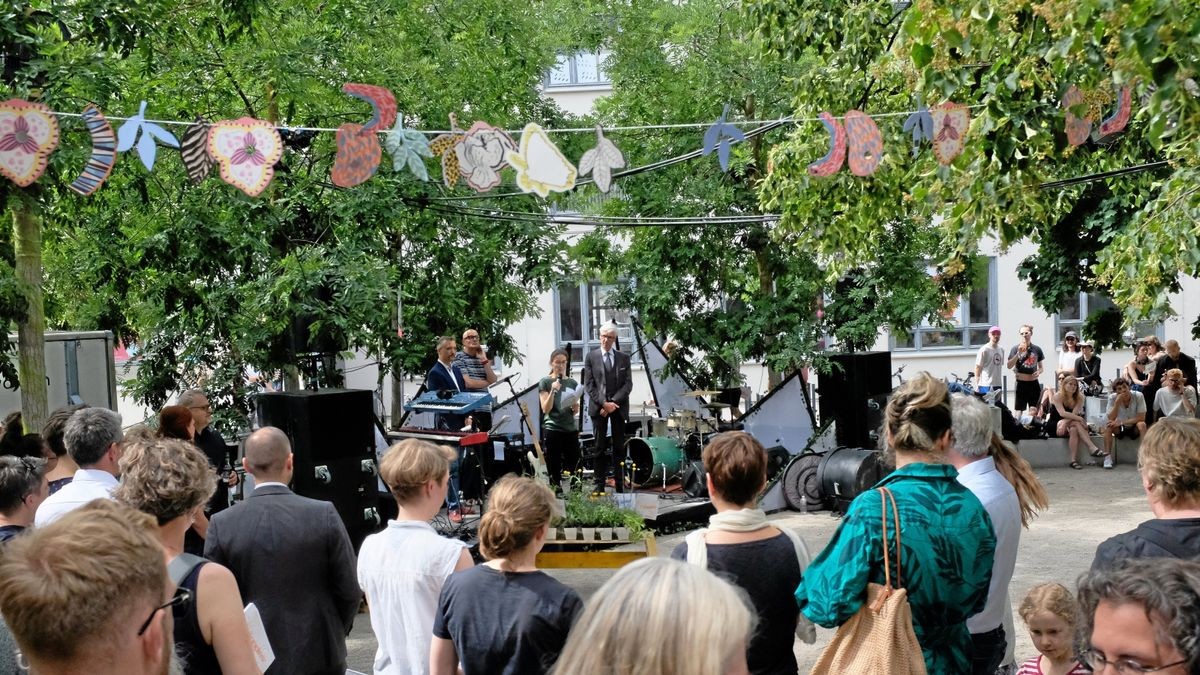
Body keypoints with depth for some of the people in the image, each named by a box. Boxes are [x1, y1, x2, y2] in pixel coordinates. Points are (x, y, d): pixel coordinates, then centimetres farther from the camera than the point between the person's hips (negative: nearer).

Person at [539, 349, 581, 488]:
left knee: (574, 470, -1)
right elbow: (545, 409, -7)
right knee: (554, 471, -1)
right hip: (552, 430, -4)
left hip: (571, 429, 4)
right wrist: (553, 391, -19)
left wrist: (575, 407, -7)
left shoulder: (572, 383, 11)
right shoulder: (545, 382, 0)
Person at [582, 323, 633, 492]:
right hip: (598, 407, -1)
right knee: (600, 447, 0)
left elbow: (628, 384, 3)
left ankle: (621, 486, 4)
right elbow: (588, 385, 0)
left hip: (618, 407, 1)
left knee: (619, 447, 3)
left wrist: (614, 402, -10)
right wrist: (604, 403, -11)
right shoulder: (591, 356, 5)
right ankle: (599, 485, 2)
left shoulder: (623, 358, 9)